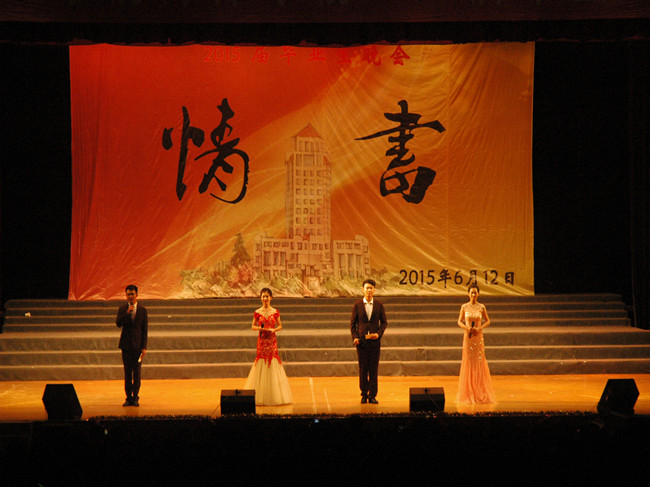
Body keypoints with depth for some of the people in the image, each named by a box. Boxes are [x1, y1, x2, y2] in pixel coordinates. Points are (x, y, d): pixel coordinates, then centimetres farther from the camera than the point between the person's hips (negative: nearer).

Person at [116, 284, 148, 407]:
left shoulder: (142, 310, 2)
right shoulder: (122, 309, 5)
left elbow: (145, 329, 1)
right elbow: (118, 323, -9)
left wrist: (144, 347, -5)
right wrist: (127, 313, -21)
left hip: (138, 344, -1)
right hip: (126, 345, 1)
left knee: (137, 372, -1)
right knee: (127, 372, 4)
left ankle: (135, 397, 7)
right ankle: (128, 397, 10)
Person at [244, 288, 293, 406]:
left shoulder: (275, 312, 3)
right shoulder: (257, 312, 3)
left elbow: (280, 326, 10)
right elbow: (253, 326, 8)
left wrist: (273, 330, -10)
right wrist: (259, 328, -12)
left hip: (272, 340, 0)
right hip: (262, 340, 0)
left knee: (273, 363, -2)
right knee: (261, 363, -2)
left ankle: (274, 395, 7)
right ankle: (261, 397, 6)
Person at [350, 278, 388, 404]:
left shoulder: (379, 305, 4)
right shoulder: (357, 305, 3)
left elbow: (384, 322, 9)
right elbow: (353, 323, 6)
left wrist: (379, 333, -8)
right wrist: (354, 337, -6)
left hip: (374, 341, 0)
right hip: (361, 341, 0)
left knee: (374, 369, 1)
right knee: (363, 369, 3)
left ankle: (372, 395, 6)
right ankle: (364, 395, 11)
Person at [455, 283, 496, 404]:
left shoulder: (481, 307, 2)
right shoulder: (464, 307, 3)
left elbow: (488, 321, 8)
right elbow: (459, 321, 7)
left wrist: (480, 328, -9)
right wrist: (466, 327, -11)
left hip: (478, 337, 0)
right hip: (468, 337, 0)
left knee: (479, 363, -1)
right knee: (468, 362, -1)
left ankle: (480, 393, 6)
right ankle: (468, 393, 6)